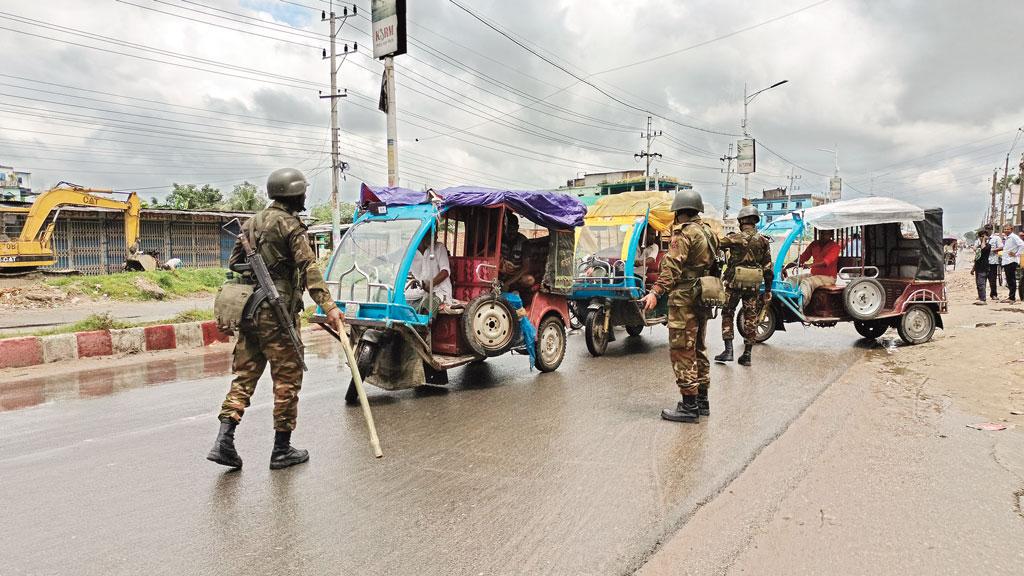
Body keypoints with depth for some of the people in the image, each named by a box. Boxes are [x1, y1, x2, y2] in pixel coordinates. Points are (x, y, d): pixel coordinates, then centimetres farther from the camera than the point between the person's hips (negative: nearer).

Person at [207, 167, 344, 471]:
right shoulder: (291, 226, -8)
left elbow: (234, 264, 20)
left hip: (248, 310, 8)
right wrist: (329, 306, -25)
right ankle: (282, 450, 9)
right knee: (287, 378, 2)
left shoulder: (251, 223, 16)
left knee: (244, 373, 12)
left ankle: (224, 440, 4)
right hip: (278, 312, -7)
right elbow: (309, 268, -19)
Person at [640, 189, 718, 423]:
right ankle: (702, 399, 26)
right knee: (698, 349, 18)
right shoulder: (707, 231, 15)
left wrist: (656, 292, -30)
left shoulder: (684, 233, -13)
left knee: (682, 351, -5)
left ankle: (689, 407, -3)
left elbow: (672, 266, -24)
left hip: (684, 299, -10)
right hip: (702, 299, 10)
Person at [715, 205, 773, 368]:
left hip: (734, 283, -3)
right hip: (753, 285, 4)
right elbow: (768, 267, 6)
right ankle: (747, 355, 12)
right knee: (750, 318, 9)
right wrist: (768, 290, 12)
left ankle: (728, 350, 1)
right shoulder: (763, 241, 5)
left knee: (728, 314, 8)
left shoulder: (735, 238, -8)